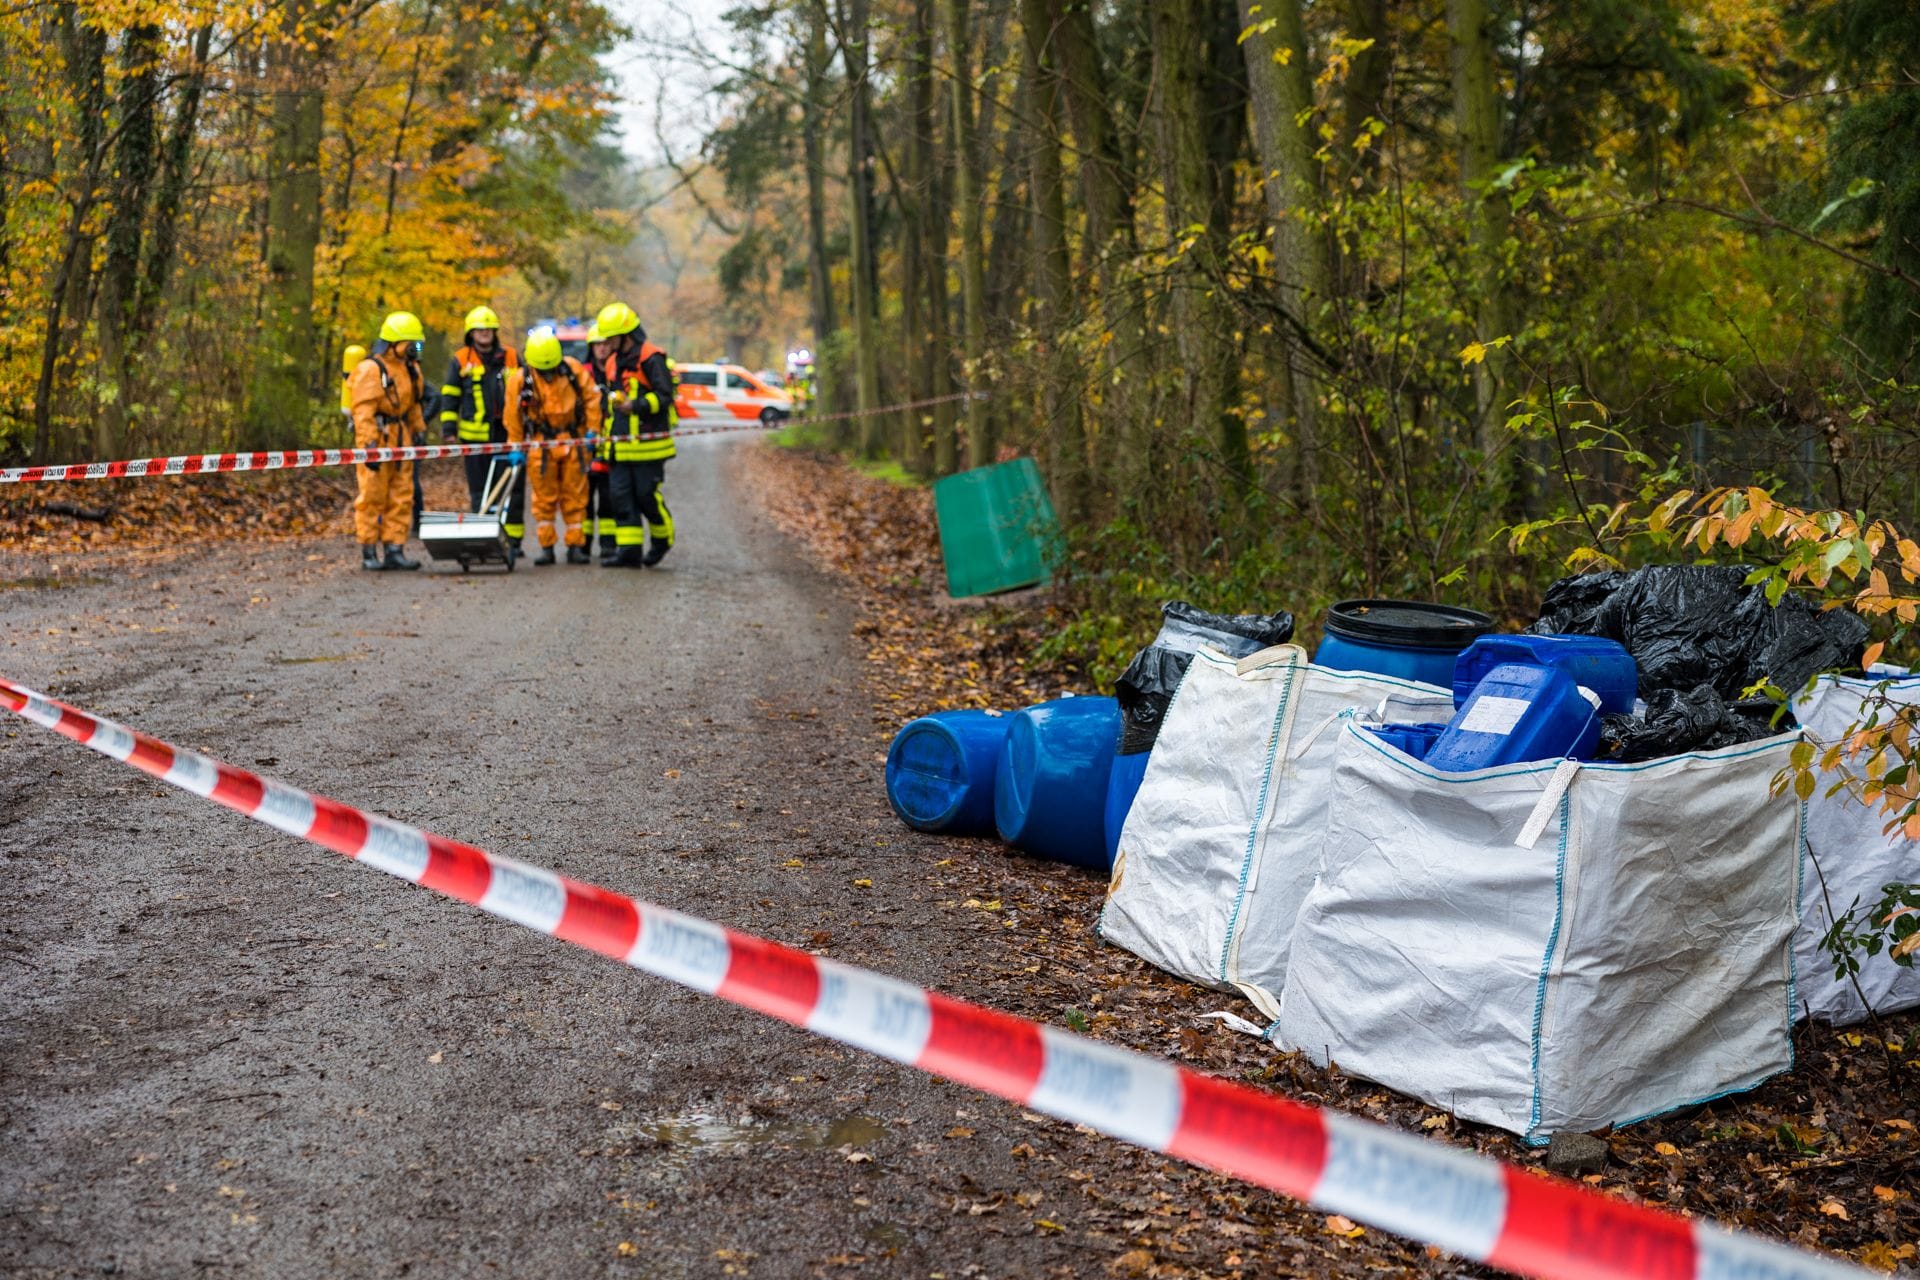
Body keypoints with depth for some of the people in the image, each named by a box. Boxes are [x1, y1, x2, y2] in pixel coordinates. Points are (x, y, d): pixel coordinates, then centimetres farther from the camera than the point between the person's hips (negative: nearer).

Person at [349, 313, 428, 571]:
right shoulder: (370, 369, -12)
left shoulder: (409, 369, 15)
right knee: (372, 499, -3)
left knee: (401, 499, 7)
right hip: (377, 441, -8)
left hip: (400, 441, 8)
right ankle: (369, 554, 3)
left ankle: (394, 550, 12)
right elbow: (363, 412, -18)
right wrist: (369, 445, -24)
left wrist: (419, 431, 21)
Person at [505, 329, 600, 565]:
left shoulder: (573, 369, -7)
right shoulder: (519, 380, -8)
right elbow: (513, 417, 0)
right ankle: (546, 548, 9)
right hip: (541, 444, -1)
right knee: (544, 498, 3)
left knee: (575, 496, 4)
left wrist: (592, 430, -3)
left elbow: (591, 397, 2)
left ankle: (576, 546, 10)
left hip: (573, 441, 1)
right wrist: (516, 448, 2)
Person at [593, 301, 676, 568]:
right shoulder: (613, 361, 17)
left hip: (647, 445, -8)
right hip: (619, 446, 8)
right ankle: (629, 551, 2)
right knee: (621, 496, 1)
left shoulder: (651, 358, -10)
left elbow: (664, 395, -17)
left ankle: (663, 540, 22)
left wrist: (637, 405, -29)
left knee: (647, 495, -2)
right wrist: (606, 438, 27)